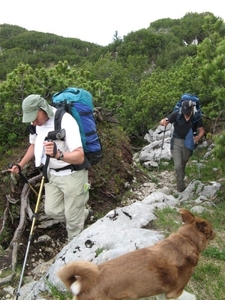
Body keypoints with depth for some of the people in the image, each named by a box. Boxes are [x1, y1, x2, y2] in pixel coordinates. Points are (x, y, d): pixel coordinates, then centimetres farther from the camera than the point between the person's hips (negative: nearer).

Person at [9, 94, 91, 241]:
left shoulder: (66, 121, -28)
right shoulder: (36, 122, -5)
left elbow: (79, 157, -34)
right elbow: (34, 145, 15)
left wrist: (58, 154, -52)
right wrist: (20, 165, 6)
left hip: (72, 175, -7)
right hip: (52, 174, 7)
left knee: (73, 218, 6)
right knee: (52, 210, 14)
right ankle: (83, 214, 38)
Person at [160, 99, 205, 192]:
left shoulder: (197, 117, -13)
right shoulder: (176, 114, -18)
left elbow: (201, 130, -2)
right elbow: (162, 122, -12)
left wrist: (198, 137, -22)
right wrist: (164, 122, -35)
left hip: (188, 143, 2)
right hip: (176, 142, -2)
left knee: (183, 164, 17)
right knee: (178, 165, -11)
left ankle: (180, 180, 41)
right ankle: (181, 186, 3)